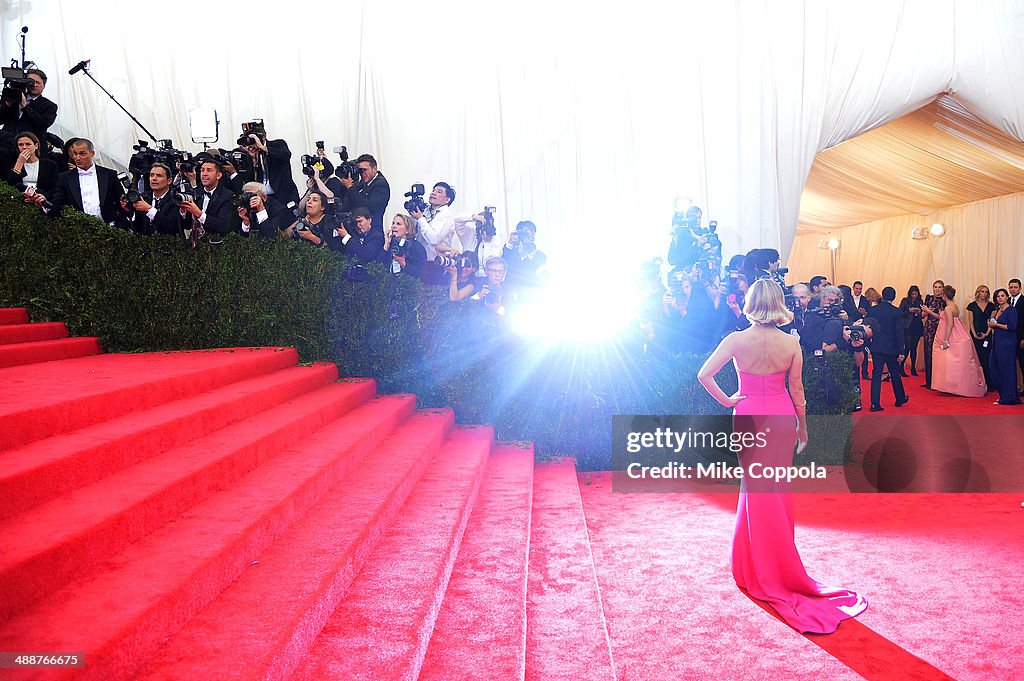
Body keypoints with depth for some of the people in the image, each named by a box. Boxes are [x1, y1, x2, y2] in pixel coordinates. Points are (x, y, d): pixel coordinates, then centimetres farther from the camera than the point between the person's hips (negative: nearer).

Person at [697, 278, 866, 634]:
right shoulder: (791, 343, -8)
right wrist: (802, 424, 11)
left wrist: (726, 400, -5)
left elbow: (704, 374, -19)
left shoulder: (737, 340, -14)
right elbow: (796, 389, -1)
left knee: (756, 488, 10)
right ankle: (777, 561, 30)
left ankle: (761, 568, 20)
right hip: (782, 417, 2)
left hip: (749, 416, -2)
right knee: (778, 489, 16)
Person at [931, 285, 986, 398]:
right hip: (959, 339, 10)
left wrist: (946, 340, -22)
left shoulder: (948, 308, -18)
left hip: (955, 341, -10)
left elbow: (950, 324, -22)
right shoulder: (955, 306, 10)